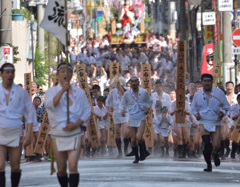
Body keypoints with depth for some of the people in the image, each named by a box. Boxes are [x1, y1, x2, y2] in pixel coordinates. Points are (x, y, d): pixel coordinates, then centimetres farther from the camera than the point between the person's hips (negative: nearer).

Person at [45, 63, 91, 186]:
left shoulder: (79, 92, 6)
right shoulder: (51, 92, 1)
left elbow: (87, 111, 5)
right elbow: (50, 104, -20)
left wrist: (76, 124, -11)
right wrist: (62, 90, -29)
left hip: (74, 133, 0)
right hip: (57, 134, 1)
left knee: (73, 166, -15)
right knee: (61, 169, 7)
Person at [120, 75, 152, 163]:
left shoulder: (144, 92, 0)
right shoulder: (127, 94, 1)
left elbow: (150, 101, 17)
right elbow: (122, 104, 13)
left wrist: (148, 108, -3)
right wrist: (122, 110, -8)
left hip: (141, 119, -2)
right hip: (132, 119, 2)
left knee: (139, 137, -19)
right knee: (133, 140, 2)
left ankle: (143, 151, 8)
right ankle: (136, 157, 22)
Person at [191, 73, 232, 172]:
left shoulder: (219, 92, 2)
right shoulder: (198, 95, 5)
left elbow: (226, 106, 10)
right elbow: (193, 108, 17)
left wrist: (223, 112, -11)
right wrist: (196, 114, -5)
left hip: (216, 123, 0)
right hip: (204, 122, 0)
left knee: (217, 146, -6)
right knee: (206, 145, -16)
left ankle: (215, 153, 32)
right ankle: (208, 165, -1)